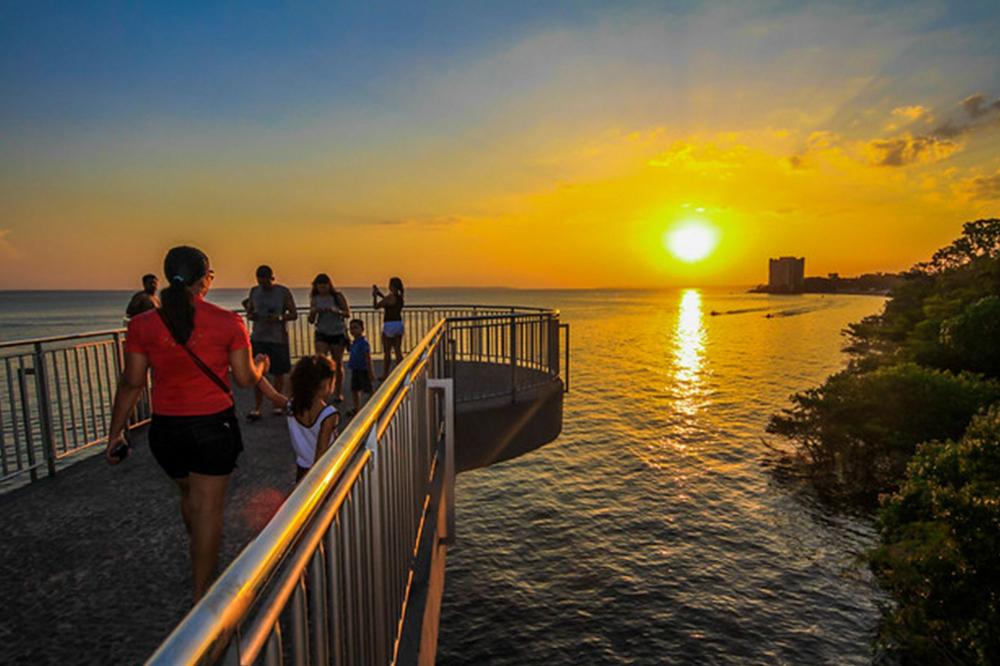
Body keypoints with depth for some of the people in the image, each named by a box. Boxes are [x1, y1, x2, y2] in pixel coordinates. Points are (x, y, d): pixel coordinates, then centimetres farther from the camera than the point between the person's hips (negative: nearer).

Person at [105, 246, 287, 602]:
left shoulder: (142, 324, -6)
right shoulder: (228, 322, -12)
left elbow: (131, 383, -3)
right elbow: (246, 378, -8)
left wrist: (115, 433, 8)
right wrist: (261, 364, 15)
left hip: (166, 429, 4)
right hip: (214, 426, -3)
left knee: (189, 495, 26)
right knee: (208, 506, 9)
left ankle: (199, 564, 51)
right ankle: (201, 592, 21)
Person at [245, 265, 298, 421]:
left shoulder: (283, 291, -2)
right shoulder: (254, 291, 8)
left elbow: (294, 314, -1)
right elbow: (248, 312, 15)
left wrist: (280, 317, -20)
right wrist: (251, 316, -9)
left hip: (278, 338, -2)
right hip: (258, 338, 2)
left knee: (278, 373, 7)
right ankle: (256, 408, 4)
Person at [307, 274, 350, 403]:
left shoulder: (338, 296, -4)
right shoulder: (315, 299, 3)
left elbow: (348, 314, -6)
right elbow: (311, 321, 5)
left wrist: (336, 311, -25)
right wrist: (313, 312, -17)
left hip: (338, 333, -1)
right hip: (322, 333, 1)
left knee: (338, 364, 7)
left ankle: (338, 393, 20)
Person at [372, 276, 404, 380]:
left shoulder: (389, 298, -16)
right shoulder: (400, 297, 6)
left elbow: (376, 306, -5)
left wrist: (374, 296, 11)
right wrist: (379, 293, 27)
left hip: (389, 325, -7)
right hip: (399, 324, 7)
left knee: (387, 352, 5)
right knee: (398, 351, 10)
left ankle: (385, 375, 14)